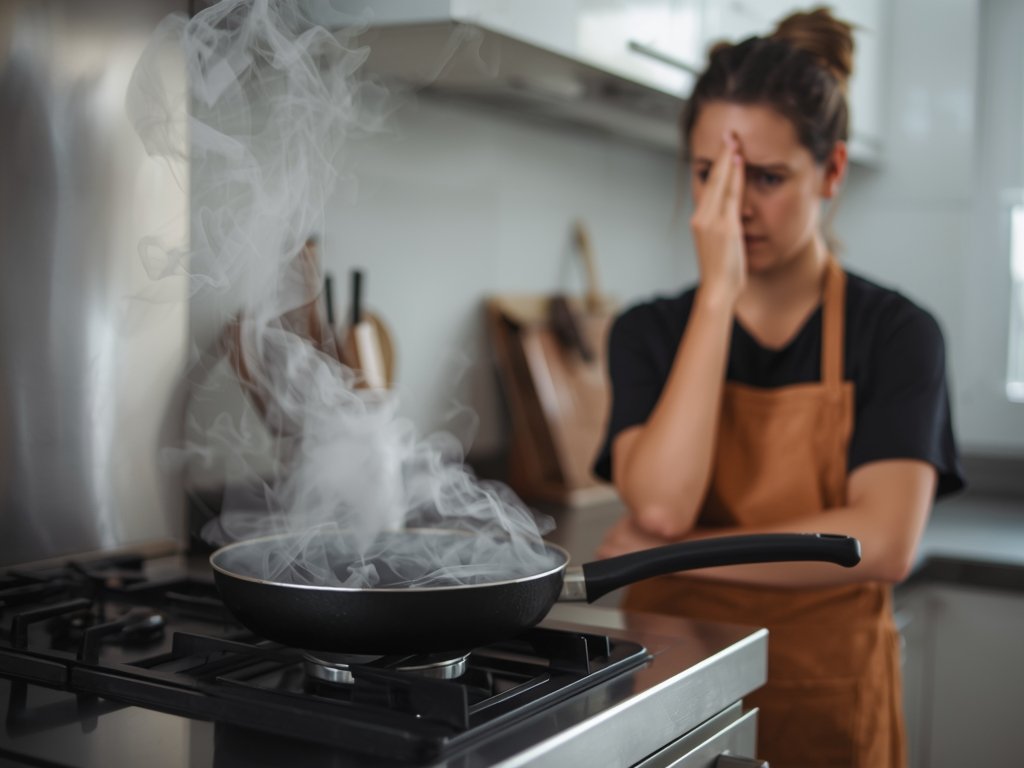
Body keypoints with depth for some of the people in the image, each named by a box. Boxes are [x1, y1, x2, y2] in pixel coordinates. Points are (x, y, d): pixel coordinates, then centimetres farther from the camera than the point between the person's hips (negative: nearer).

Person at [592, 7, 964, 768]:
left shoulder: (896, 334, -7)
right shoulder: (651, 333, -2)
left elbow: (883, 543, -21)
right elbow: (659, 506, -20)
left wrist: (674, 549, -17)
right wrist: (719, 292, -19)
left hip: (828, 701, -1)